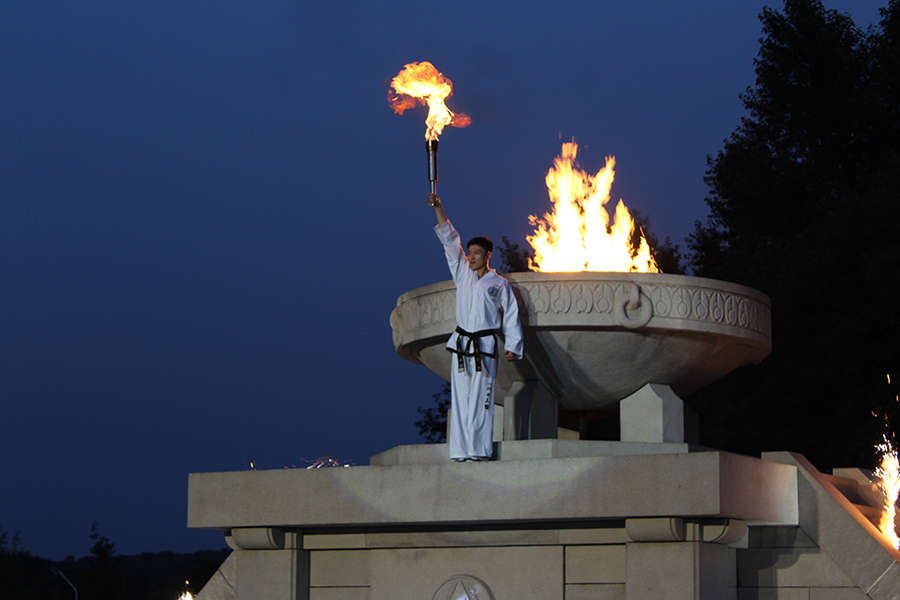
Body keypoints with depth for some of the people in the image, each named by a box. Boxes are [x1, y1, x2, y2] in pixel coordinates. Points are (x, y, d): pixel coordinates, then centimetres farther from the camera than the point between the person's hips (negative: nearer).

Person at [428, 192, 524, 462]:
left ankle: (480, 450, -10)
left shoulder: (499, 284, 5)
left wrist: (512, 346, -4)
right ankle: (461, 452, 0)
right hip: (461, 343, 4)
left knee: (481, 399, -9)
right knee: (460, 398, 0)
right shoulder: (463, 275, 14)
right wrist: (438, 209, 5)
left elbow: (511, 316, 6)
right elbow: (450, 242, 11)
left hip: (485, 345, -4)